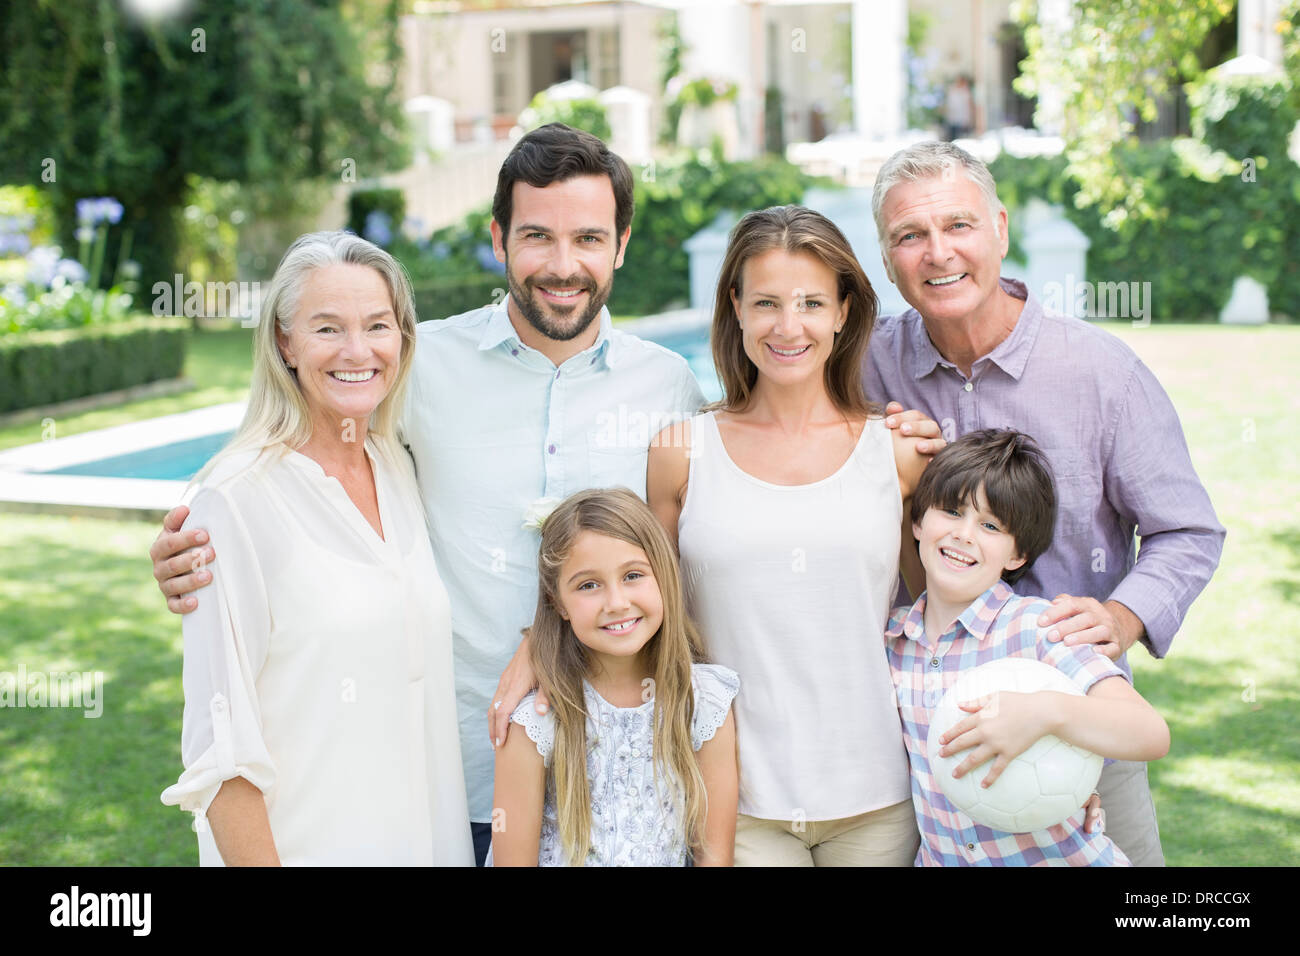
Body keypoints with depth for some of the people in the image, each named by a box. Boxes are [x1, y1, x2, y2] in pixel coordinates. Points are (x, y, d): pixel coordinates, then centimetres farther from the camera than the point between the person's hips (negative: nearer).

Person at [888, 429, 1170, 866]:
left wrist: (1046, 711, -33)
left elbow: (1152, 735, -19)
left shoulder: (1036, 626, -10)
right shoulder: (891, 636, 3)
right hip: (940, 858, 3)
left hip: (1061, 858, -3)